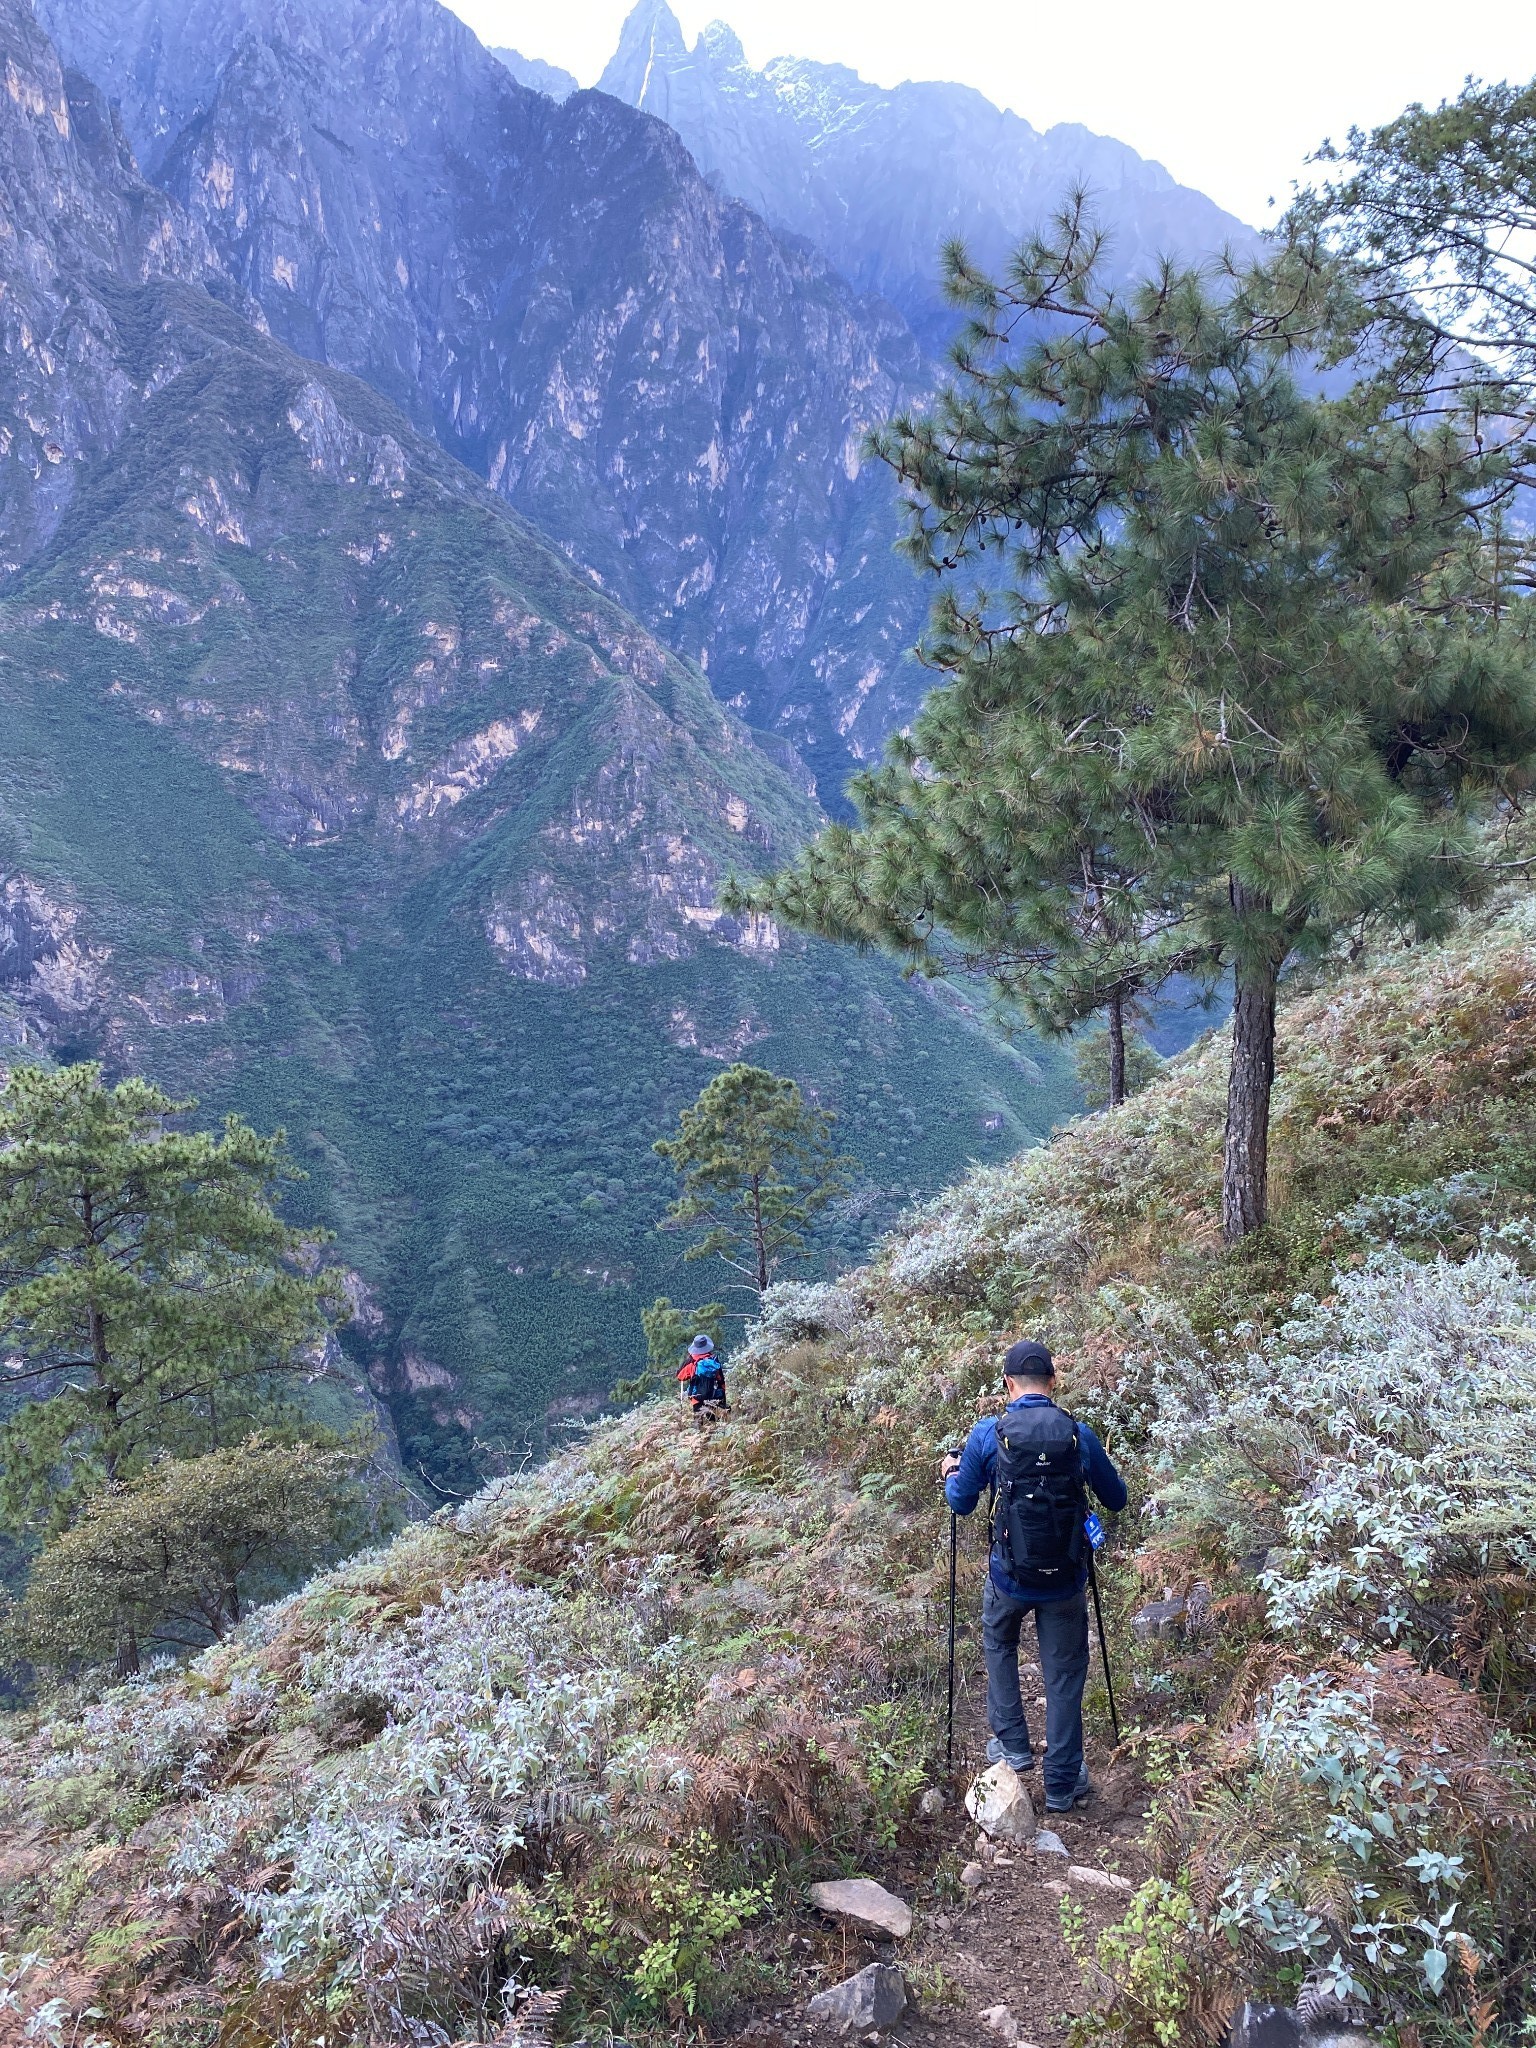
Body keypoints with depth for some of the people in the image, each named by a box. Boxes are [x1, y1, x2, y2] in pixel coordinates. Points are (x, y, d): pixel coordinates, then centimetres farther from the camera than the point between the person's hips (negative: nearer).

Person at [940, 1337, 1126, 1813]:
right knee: (1064, 1676, 14)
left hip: (1010, 1574, 0)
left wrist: (951, 1473, 24)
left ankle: (1012, 1746, 28)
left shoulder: (988, 1433, -10)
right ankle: (1062, 1785, 19)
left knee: (998, 1645, 28)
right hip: (1067, 1578, 1)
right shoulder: (1080, 1435, -5)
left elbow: (961, 1503, 2)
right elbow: (1116, 1500, 9)